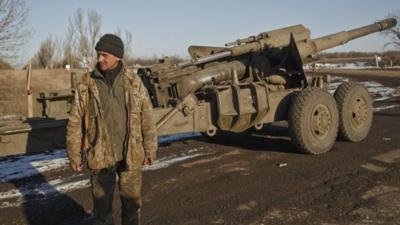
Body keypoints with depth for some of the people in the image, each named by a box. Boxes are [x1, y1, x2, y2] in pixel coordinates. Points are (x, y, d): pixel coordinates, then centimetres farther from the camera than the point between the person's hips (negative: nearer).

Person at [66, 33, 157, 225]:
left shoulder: (134, 82, -3)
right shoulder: (87, 85, -4)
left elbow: (147, 119, 1)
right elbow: (75, 123, -1)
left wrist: (150, 149, 2)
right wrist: (74, 155, -1)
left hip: (131, 155, 1)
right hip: (100, 156, 0)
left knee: (132, 200, 15)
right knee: (102, 202, 11)